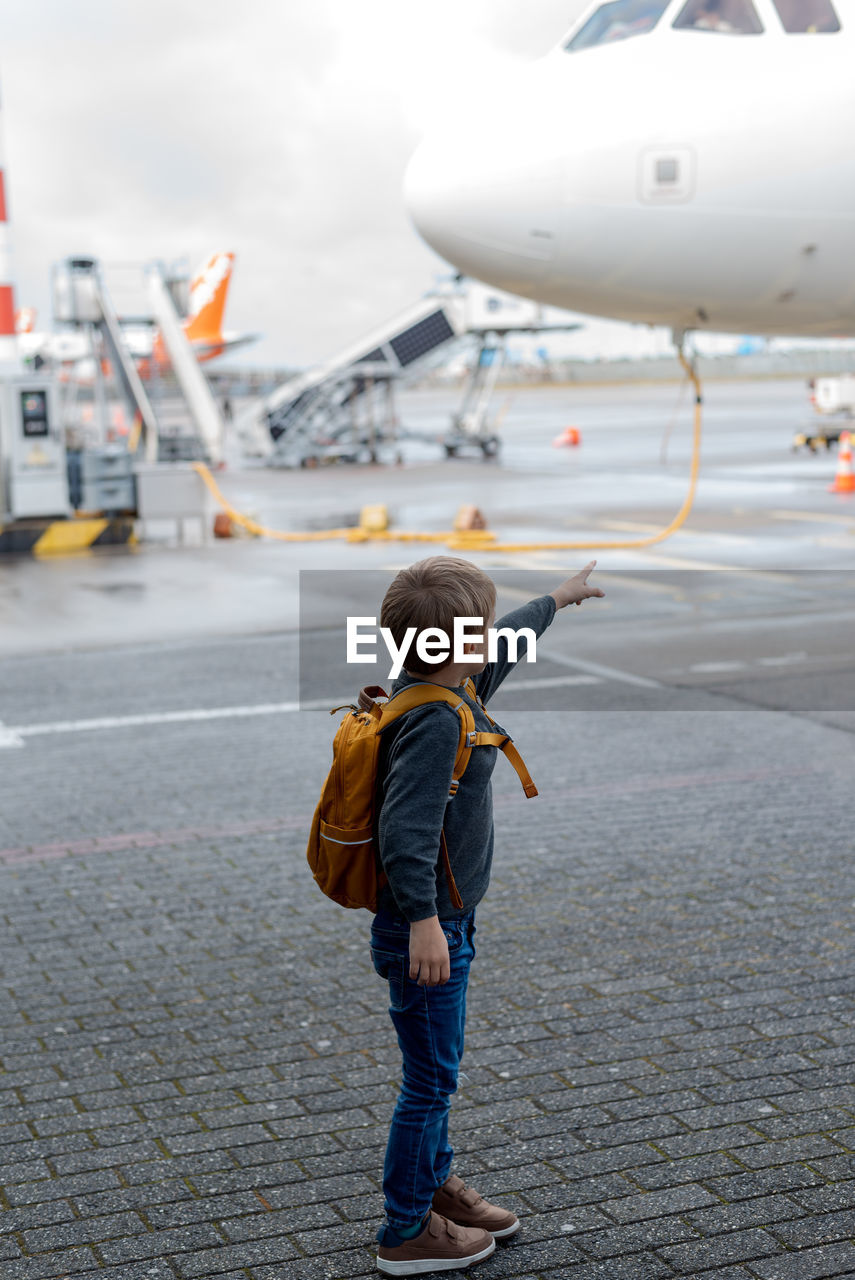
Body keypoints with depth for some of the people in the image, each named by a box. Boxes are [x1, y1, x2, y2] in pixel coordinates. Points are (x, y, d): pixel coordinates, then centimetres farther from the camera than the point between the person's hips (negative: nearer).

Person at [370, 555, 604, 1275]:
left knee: (435, 1071, 23)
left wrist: (558, 599, 37)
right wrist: (424, 921, -36)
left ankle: (436, 1184, 39)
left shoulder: (451, 686, 4)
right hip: (428, 930, -10)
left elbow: (503, 650, 25)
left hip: (443, 922, 10)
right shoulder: (433, 722, -26)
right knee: (431, 1079, 3)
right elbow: (405, 830, -33)